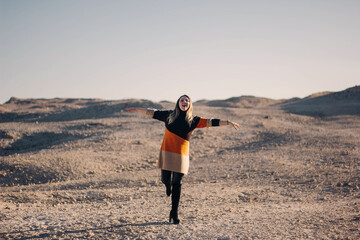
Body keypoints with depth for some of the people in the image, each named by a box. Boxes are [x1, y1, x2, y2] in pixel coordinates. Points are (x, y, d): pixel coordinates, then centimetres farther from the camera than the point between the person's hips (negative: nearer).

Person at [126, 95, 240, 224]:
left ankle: (174, 213, 9)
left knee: (176, 183, -1)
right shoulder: (169, 115, 8)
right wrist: (137, 109, 23)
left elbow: (211, 122, 1)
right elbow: (153, 112, 17)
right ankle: (168, 185, 42)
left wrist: (228, 122, -6)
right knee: (165, 179, 1)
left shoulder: (193, 120, 6)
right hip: (167, 152, 1)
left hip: (181, 154, -1)